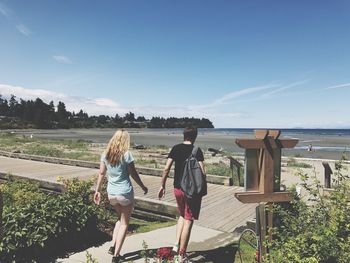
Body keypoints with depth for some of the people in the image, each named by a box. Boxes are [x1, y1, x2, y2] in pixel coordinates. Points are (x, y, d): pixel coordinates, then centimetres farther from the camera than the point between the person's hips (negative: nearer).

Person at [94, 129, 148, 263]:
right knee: (124, 223, 9)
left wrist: (97, 190, 13)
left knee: (120, 218, 26)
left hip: (111, 193, 5)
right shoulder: (126, 154, -13)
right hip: (125, 193, -5)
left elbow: (101, 173, 5)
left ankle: (113, 246, 19)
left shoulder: (105, 154, 1)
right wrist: (143, 187, 6)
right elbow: (133, 174, -7)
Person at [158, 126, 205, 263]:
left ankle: (177, 244, 17)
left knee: (182, 215, 26)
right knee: (188, 221, 6)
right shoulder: (197, 151, -8)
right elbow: (202, 172, -16)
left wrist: (162, 186, 5)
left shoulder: (176, 148, 1)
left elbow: (166, 168, -4)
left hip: (178, 188, 4)